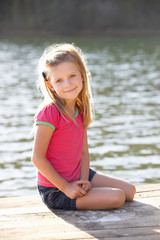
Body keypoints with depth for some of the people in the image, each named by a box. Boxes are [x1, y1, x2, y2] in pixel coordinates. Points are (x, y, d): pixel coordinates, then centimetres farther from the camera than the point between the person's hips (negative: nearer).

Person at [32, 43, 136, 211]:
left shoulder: (80, 111, 5)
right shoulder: (49, 113, -21)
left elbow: (84, 151, 7)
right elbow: (38, 158, -21)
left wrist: (84, 180, -10)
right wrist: (65, 187, -19)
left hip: (78, 177, 8)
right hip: (55, 190, -8)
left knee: (129, 191, 10)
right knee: (117, 197, -16)